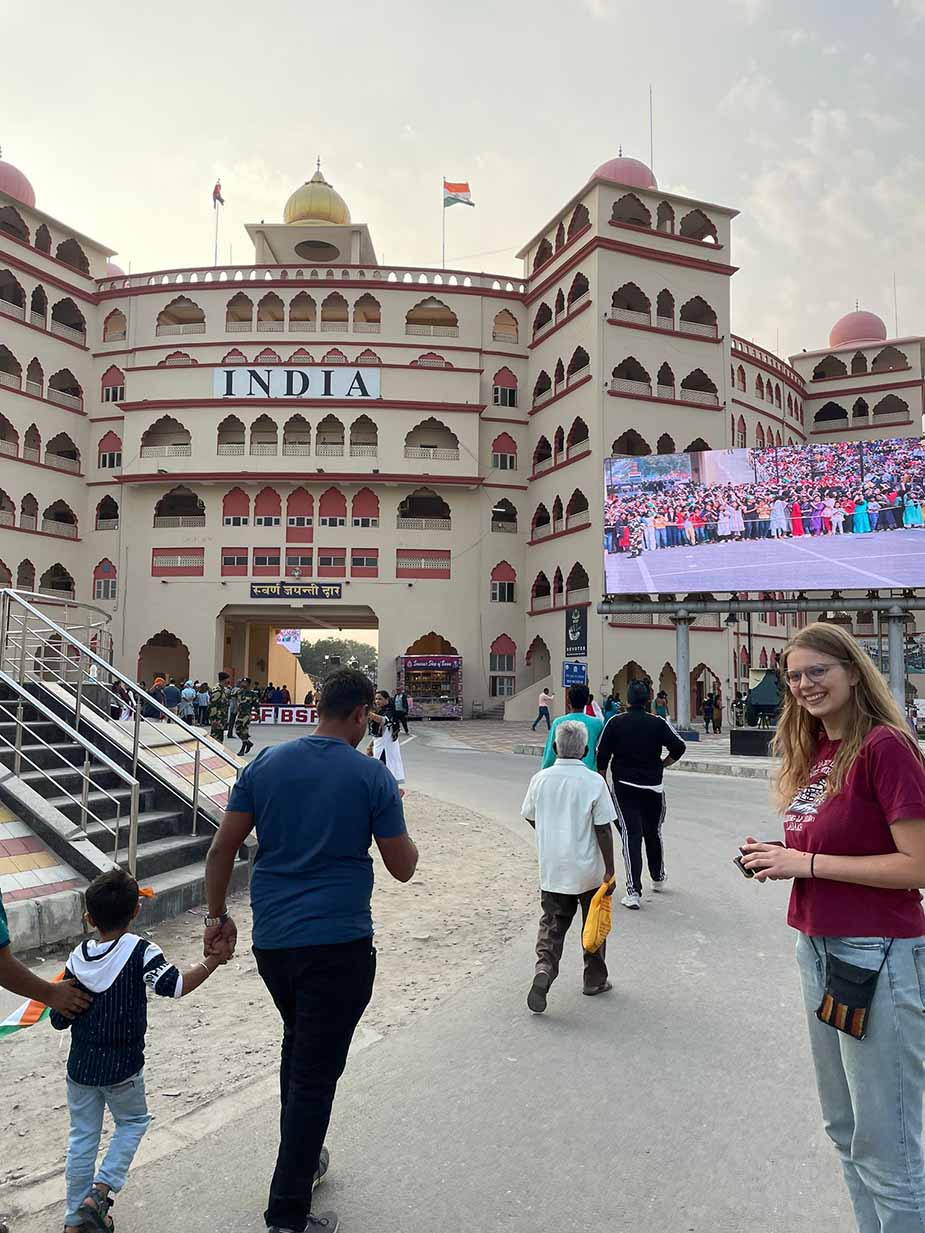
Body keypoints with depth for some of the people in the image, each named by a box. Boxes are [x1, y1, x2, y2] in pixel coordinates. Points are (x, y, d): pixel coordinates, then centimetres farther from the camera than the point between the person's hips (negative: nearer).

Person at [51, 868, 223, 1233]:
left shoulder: (78, 957, -6)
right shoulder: (139, 950, -19)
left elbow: (59, 1020, -1)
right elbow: (176, 985, -27)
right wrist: (212, 960, -18)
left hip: (80, 1066, 4)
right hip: (123, 1068, -3)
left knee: (82, 1137, 18)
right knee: (134, 1121, 21)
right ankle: (101, 1190, 8)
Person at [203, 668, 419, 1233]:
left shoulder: (266, 763, 0)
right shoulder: (372, 776, -10)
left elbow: (222, 850, 3)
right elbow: (403, 868, -4)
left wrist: (217, 916, 15)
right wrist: (395, 822, 15)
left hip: (271, 938, 5)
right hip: (339, 943, -5)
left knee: (300, 1041, 28)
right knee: (316, 1074, 7)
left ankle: (302, 1157, 43)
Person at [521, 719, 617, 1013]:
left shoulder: (540, 779, -5)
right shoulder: (594, 782, -14)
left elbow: (530, 817, 9)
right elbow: (603, 829, -13)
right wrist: (610, 870, -5)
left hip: (551, 869, 2)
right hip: (588, 870, -2)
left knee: (552, 923, 10)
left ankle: (544, 969, -13)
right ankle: (594, 980, 29)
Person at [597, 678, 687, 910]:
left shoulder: (616, 723, -4)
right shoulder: (658, 723, -3)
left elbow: (602, 756, -2)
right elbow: (679, 748, -6)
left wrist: (602, 781, 11)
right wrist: (661, 765, 10)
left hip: (624, 787, -1)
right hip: (652, 786, 1)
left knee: (630, 834, -3)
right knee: (653, 832, 20)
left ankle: (634, 891, -12)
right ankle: (658, 878, 38)